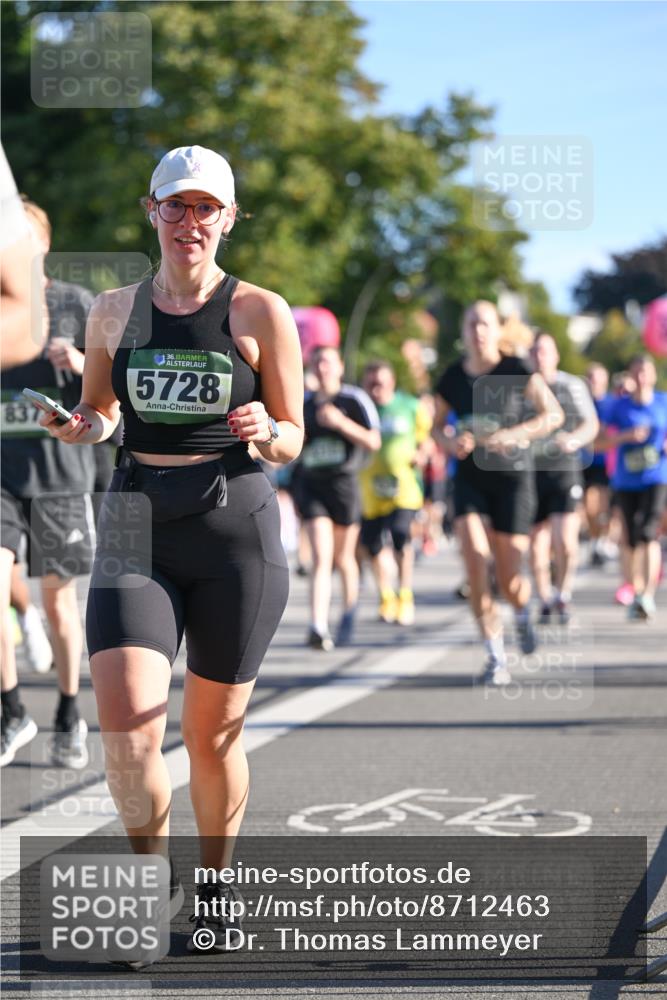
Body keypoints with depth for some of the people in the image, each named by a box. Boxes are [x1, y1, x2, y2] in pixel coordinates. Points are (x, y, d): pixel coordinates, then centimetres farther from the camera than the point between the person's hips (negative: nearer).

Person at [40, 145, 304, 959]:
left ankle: (215, 886, 29)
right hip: (136, 527, 1)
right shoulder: (113, 311, 8)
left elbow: (291, 442, 4)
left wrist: (266, 431, -18)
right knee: (125, 723, -16)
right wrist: (77, 428, -3)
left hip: (234, 525, -1)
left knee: (213, 731, 6)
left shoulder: (260, 313, 0)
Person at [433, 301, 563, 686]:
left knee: (510, 580, -1)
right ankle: (496, 658, -11)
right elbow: (437, 426, 15)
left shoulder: (516, 371, -6)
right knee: (476, 563, -19)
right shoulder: (452, 378, 2)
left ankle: (524, 612, 39)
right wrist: (450, 442, -8)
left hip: (512, 478, -2)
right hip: (470, 479, 2)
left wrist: (515, 434, -22)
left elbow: (554, 413, -7)